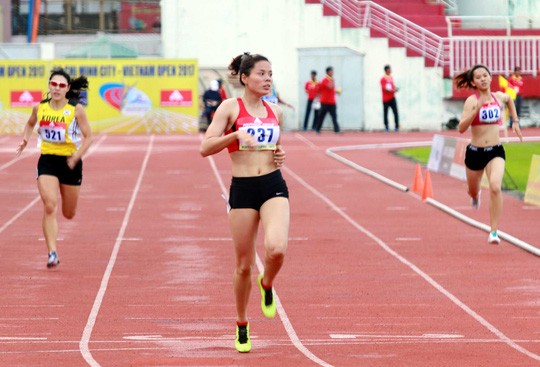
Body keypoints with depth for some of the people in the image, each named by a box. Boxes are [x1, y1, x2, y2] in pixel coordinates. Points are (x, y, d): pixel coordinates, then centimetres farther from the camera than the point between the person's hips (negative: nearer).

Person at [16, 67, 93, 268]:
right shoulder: (39, 108, -1)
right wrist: (25, 140, 2)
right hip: (47, 161, 1)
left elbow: (88, 137, -5)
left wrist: (76, 157, -20)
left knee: (69, 214, 11)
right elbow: (30, 124, 20)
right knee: (49, 207, -17)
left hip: (70, 162, -1)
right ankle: (52, 253, -16)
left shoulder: (76, 109, -9)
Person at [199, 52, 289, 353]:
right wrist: (235, 135, -20)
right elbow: (205, 148, -7)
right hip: (243, 189, -2)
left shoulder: (276, 112, 11)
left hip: (274, 185, 2)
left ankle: (267, 285, 12)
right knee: (244, 265, 5)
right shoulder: (230, 108, -1)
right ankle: (242, 325, 25)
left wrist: (281, 156, 5)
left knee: (277, 249, -23)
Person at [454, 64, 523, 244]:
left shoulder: (499, 96, 2)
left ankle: (494, 231, -20)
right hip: (475, 152, -1)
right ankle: (476, 196, 62)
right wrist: (476, 110, -32)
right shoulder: (472, 101, -11)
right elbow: (461, 128, -22)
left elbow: (509, 100, 29)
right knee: (473, 191, 20)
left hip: (495, 151, 1)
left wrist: (515, 121, 22)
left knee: (495, 187, -25)